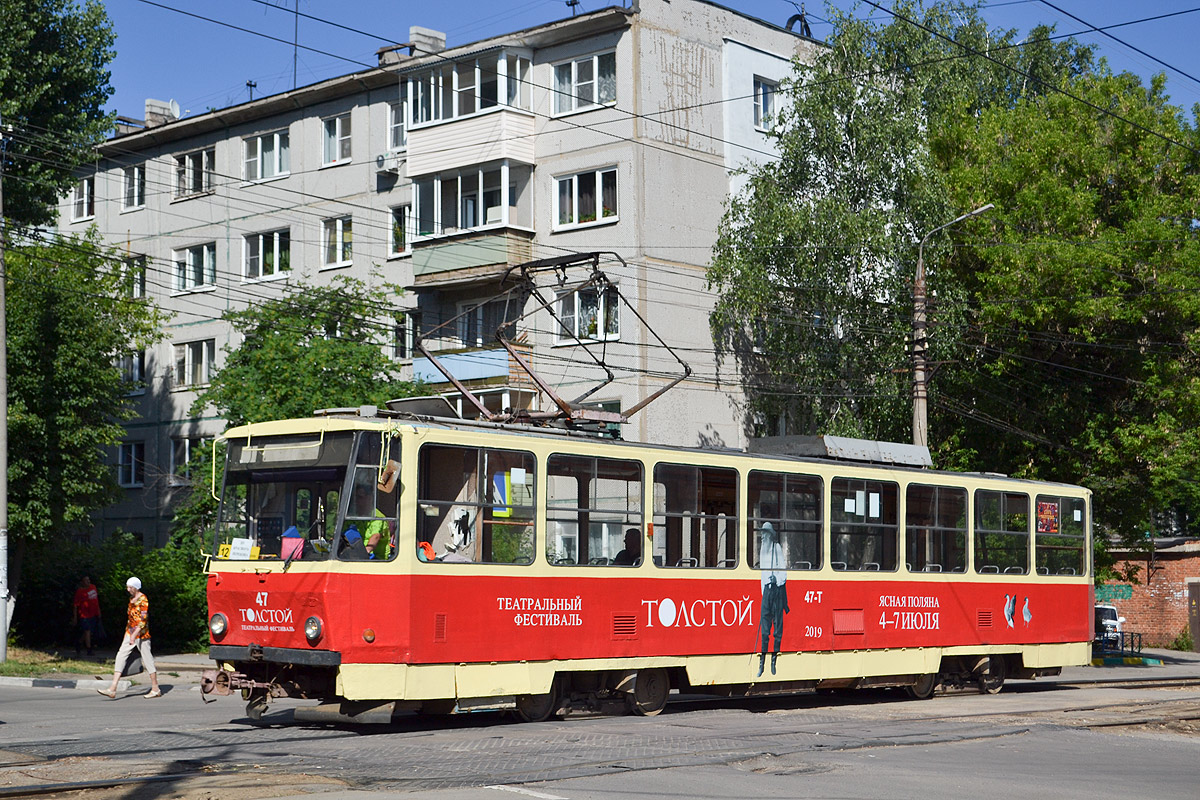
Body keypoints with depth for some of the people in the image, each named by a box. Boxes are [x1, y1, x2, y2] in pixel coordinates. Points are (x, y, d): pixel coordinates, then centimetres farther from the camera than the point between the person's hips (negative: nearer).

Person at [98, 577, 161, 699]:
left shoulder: (143, 599, -12)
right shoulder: (131, 599, 13)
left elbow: (143, 619, -18)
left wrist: (134, 634, -24)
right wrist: (129, 632, 21)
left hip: (141, 634, -8)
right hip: (130, 632, 8)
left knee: (147, 659, 0)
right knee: (120, 656, -2)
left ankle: (156, 689, 11)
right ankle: (112, 689, -7)